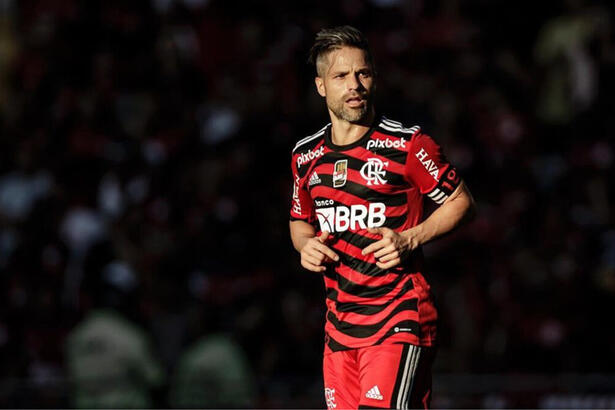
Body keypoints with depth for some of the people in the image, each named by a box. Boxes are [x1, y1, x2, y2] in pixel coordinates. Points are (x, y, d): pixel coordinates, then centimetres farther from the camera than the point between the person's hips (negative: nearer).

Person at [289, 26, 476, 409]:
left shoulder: (407, 144, -6)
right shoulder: (306, 155, 11)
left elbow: (462, 202, 1)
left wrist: (410, 240, -13)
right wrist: (306, 245, 4)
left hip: (399, 320, -6)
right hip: (340, 323, 6)